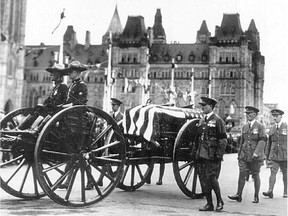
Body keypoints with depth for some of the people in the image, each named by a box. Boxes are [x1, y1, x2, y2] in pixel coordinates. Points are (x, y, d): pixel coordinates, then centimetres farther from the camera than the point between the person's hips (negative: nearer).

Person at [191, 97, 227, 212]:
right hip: (201, 155, 7)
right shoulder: (202, 121, 16)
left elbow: (223, 140, -9)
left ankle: (219, 201, 11)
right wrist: (194, 152, 16)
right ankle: (209, 204, 15)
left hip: (212, 156, -7)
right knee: (203, 180, 6)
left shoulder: (217, 120, -6)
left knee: (211, 178, -8)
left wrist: (219, 155, -15)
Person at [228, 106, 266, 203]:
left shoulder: (260, 126, -4)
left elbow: (262, 140, -12)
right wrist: (240, 153, 18)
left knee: (255, 176, 6)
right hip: (244, 155, 4)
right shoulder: (244, 126, 12)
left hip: (255, 157, -4)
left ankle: (256, 197, 16)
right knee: (241, 174, -4)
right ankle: (239, 195, 0)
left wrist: (256, 152, -23)